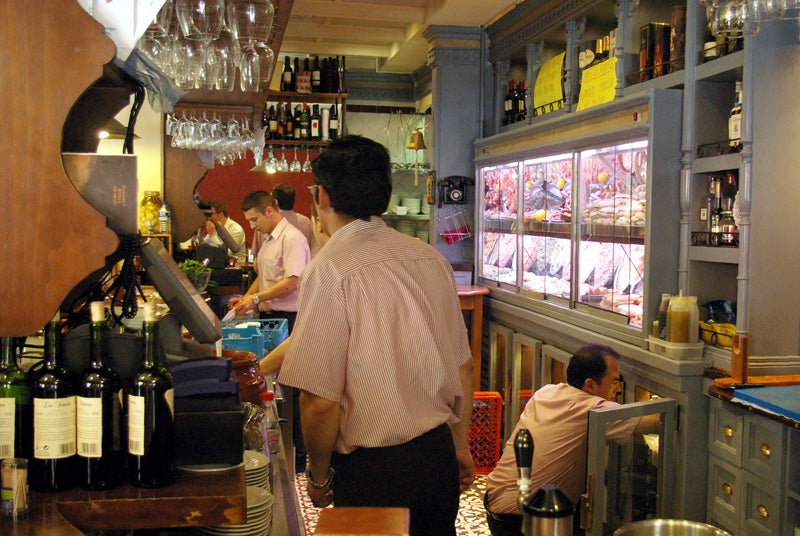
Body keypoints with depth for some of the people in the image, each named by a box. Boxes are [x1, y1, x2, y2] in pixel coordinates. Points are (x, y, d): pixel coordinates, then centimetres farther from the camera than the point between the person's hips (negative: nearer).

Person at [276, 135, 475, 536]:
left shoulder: (329, 270, -17)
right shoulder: (431, 258, 1)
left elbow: (320, 402, -19)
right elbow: (463, 365, 7)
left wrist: (318, 476, -1)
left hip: (373, 470, -6)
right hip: (440, 455, 6)